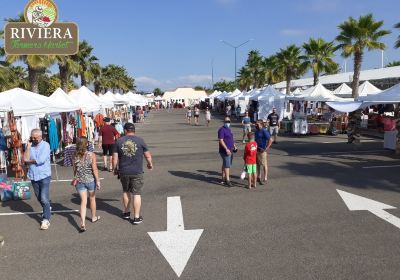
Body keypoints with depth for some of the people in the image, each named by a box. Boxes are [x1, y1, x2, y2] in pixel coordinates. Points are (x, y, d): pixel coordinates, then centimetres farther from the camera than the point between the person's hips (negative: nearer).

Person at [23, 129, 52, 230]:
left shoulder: (45, 145, -8)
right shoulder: (30, 146, 5)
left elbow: (41, 160, -19)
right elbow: (25, 159, -7)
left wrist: (29, 161, -4)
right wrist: (28, 146, -11)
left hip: (44, 175, -5)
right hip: (33, 176, 5)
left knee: (44, 198, -8)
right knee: (39, 198, 17)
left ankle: (46, 219, -1)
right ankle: (47, 209, 40)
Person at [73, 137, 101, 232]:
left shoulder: (75, 156, -6)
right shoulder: (92, 155, -14)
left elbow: (74, 169, 5)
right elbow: (95, 169, -14)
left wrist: (75, 178, 21)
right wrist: (98, 181, -7)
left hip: (79, 181, 2)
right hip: (91, 180, -1)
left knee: (83, 201, 4)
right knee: (92, 198, 19)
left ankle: (83, 223, -7)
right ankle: (94, 217, 39)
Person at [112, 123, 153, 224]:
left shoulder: (119, 141, -1)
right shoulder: (140, 141, -4)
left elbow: (115, 158, 0)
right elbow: (148, 156, 2)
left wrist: (115, 169, 15)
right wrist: (150, 164, 22)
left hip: (123, 172, 2)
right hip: (137, 172, -2)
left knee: (126, 191, 21)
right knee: (137, 194, 3)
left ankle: (126, 212, 33)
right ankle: (136, 217, 6)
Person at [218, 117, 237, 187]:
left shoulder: (229, 129, 15)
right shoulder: (222, 130, -13)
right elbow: (221, 140, -19)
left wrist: (234, 146, 15)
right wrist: (226, 149, -24)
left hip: (230, 150, 9)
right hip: (225, 151, -9)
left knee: (225, 164, 15)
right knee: (227, 165, -10)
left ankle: (224, 178, 23)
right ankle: (227, 180, -8)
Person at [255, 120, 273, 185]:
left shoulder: (264, 131, -15)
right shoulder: (256, 131, 10)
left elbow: (270, 140, -18)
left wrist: (266, 149, -20)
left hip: (262, 150, -8)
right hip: (257, 150, 8)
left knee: (264, 164, 0)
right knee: (258, 164, 15)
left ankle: (265, 178, 7)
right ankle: (259, 177, 26)